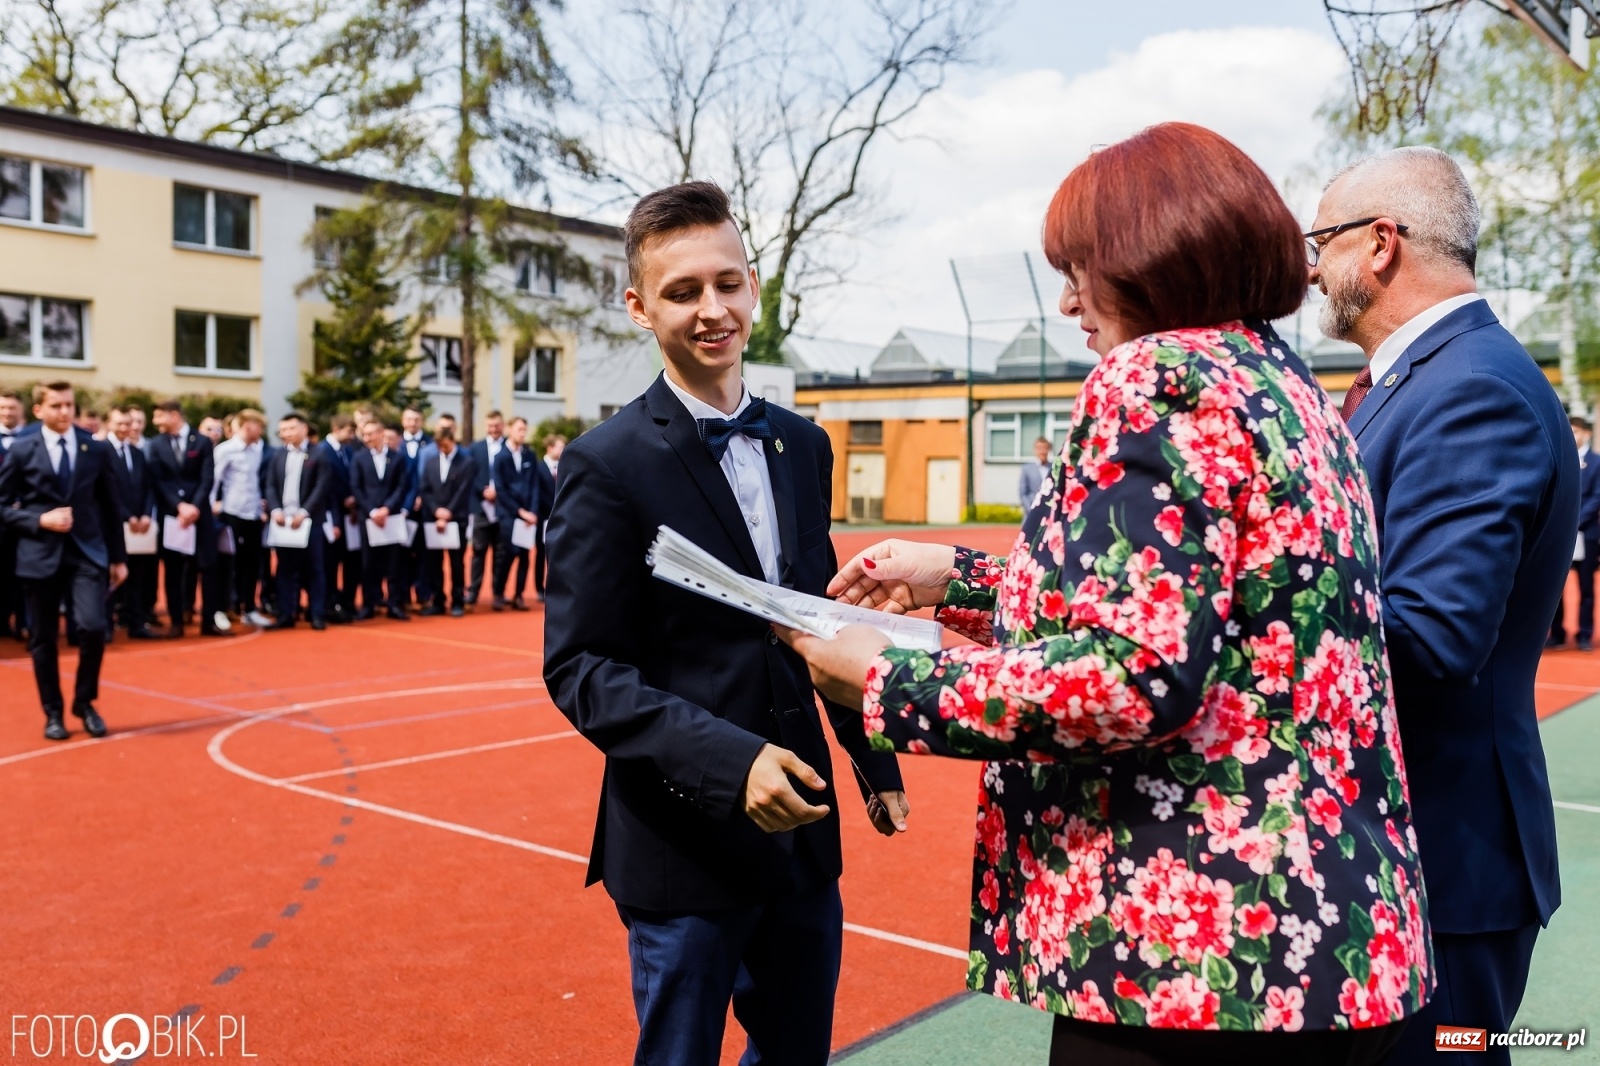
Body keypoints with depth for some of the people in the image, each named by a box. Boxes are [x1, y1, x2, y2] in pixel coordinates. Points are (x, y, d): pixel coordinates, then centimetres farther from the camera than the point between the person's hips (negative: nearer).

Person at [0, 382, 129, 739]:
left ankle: (85, 703, 9)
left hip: (87, 552, 0)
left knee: (94, 627, -13)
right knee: (43, 639, 6)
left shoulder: (97, 449, 4)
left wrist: (119, 557, 6)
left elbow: (112, 506, 8)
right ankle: (53, 713, 21)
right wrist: (40, 520, -14)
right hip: (40, 555, 0)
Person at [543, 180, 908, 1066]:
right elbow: (580, 668, -16)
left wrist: (875, 760, 16)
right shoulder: (607, 465, -12)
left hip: (803, 827, 6)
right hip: (684, 840, -6)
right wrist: (728, 761, -26)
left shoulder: (802, 446, 6)